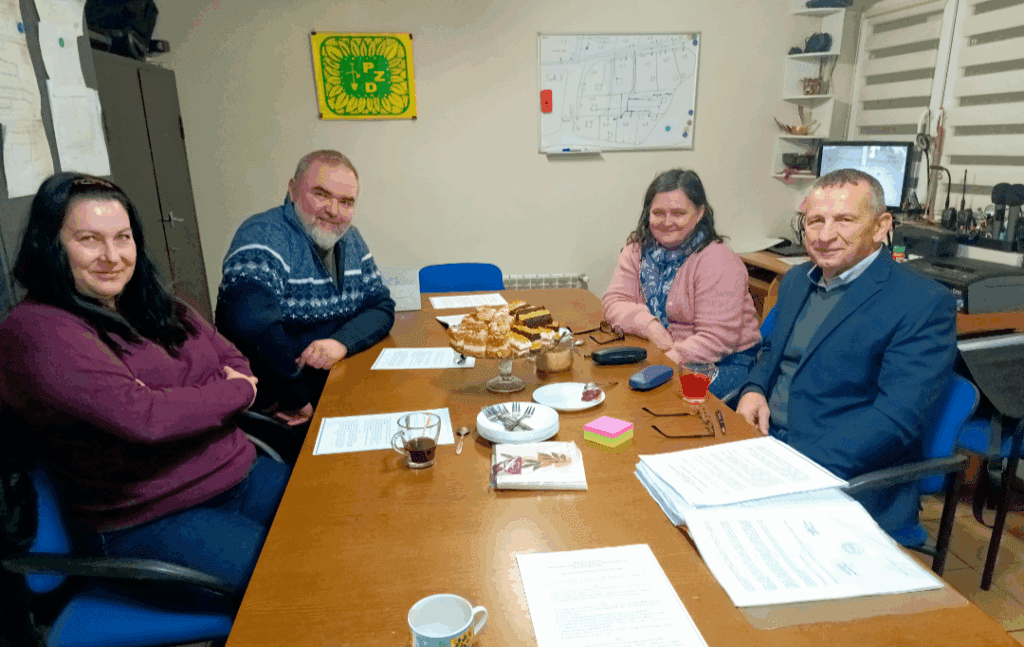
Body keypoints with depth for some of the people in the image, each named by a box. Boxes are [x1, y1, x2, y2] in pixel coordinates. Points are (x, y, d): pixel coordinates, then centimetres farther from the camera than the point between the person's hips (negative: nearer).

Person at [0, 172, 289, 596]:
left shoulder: (151, 303, 11)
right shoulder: (35, 331, -13)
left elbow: (234, 360, 10)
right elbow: (141, 417, -24)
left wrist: (178, 399, -10)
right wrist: (237, 391, -10)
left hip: (238, 474, 7)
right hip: (145, 522, -7)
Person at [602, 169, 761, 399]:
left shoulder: (718, 262, -16)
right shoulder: (638, 249, 2)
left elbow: (717, 339, -21)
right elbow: (614, 301, -5)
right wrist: (649, 325, -23)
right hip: (656, 352, 5)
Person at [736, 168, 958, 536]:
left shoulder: (925, 304, -10)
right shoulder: (796, 280, 12)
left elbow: (897, 417, -18)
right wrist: (754, 391, 1)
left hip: (853, 482, -6)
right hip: (765, 443, 7)